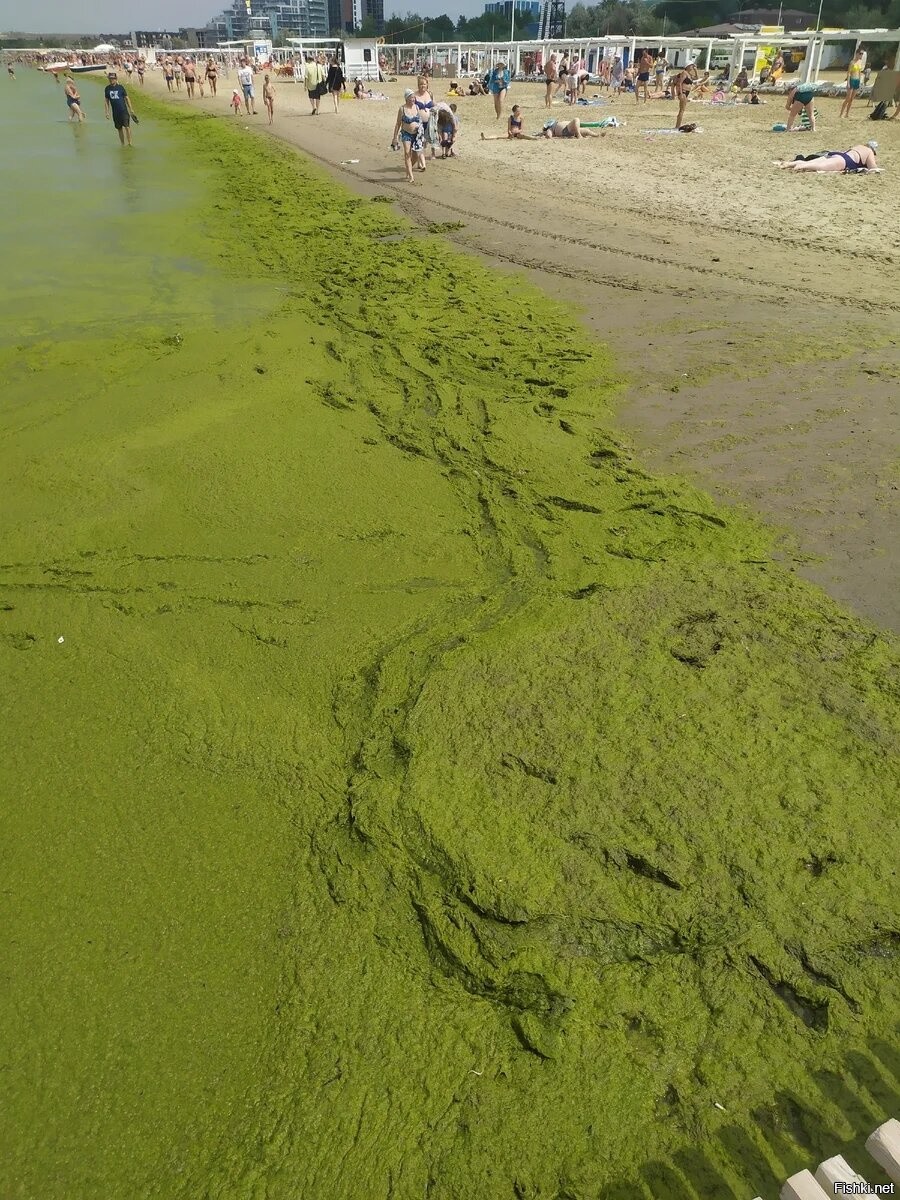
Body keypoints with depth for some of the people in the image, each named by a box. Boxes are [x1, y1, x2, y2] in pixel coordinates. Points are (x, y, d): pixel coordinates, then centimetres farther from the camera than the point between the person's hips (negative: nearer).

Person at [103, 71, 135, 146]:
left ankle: (129, 142, -7)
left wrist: (131, 110, 1)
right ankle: (123, 143, 17)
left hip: (124, 110, -3)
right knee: (119, 128, 7)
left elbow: (126, 98, 4)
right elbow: (106, 101, 11)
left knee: (127, 126, -13)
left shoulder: (120, 87, -2)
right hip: (115, 112, 3)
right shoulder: (107, 88, 6)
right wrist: (107, 112, 5)